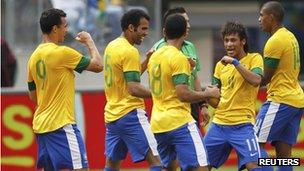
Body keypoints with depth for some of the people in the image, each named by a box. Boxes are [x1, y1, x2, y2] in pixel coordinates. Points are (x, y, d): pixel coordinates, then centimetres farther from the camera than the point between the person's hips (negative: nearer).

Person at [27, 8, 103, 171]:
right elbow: (98, 65, -5)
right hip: (61, 125, -8)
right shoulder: (61, 52, -12)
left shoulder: (34, 57, 11)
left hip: (40, 125, 8)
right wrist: (89, 42, 9)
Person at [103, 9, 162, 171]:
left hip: (111, 115, 9)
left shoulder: (111, 47, 13)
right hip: (130, 115, -9)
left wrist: (145, 62, 11)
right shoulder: (129, 51, -14)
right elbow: (133, 88, -19)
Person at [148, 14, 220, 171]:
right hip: (179, 122, -8)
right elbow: (183, 94, -17)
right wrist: (208, 94, -3)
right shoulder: (178, 58, -11)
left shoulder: (155, 56, 13)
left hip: (157, 124, 8)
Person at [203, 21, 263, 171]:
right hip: (219, 124, 6)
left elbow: (256, 81, -21)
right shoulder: (221, 65, 14)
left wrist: (235, 63, -20)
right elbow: (216, 102, 17)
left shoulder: (254, 58, 0)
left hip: (242, 125, -6)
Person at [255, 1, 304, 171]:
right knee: (284, 151, 6)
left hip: (280, 100, -9)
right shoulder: (290, 37, 16)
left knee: (256, 143, -7)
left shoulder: (275, 41, -13)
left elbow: (264, 79, -11)